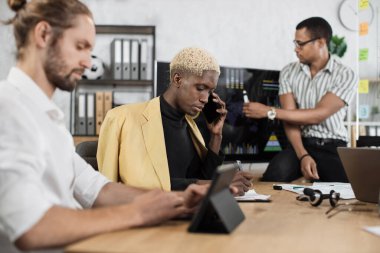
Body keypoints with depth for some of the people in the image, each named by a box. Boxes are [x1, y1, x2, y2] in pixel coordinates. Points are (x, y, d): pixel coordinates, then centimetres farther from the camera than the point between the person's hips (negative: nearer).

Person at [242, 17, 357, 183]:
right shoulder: (289, 72, 5)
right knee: (273, 177, -32)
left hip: (333, 147, -1)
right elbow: (290, 118, -3)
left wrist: (269, 111, -15)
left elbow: (317, 115, -15)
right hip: (301, 144, 1)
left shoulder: (345, 75, -5)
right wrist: (303, 156, -19)